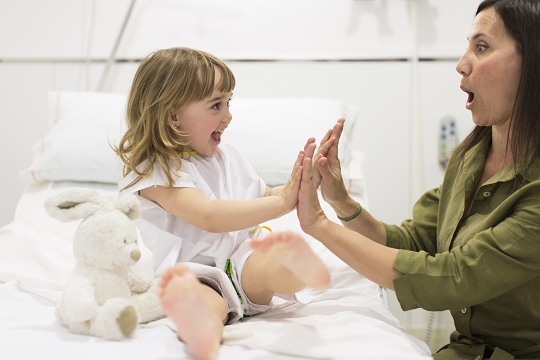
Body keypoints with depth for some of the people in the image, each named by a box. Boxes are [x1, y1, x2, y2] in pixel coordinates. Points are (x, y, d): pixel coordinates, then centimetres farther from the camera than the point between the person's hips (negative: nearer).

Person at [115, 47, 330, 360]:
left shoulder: (228, 157, 20)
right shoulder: (156, 172, -6)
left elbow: (264, 197, 28)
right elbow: (210, 217, -20)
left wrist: (296, 187, 6)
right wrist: (281, 203, -20)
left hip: (241, 263, 5)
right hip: (197, 273, -5)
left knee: (271, 261, -30)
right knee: (206, 301, -40)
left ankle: (298, 264, -64)